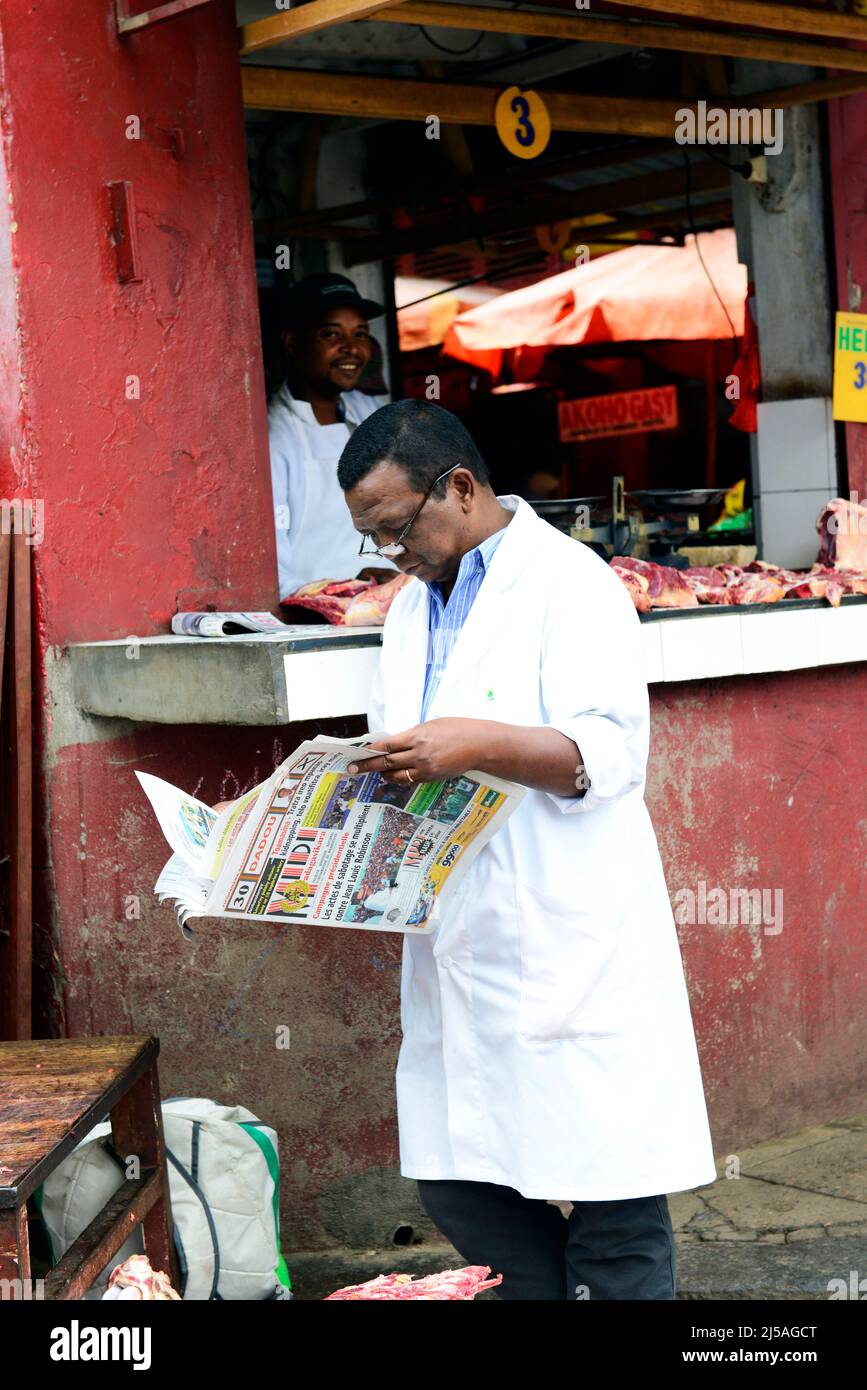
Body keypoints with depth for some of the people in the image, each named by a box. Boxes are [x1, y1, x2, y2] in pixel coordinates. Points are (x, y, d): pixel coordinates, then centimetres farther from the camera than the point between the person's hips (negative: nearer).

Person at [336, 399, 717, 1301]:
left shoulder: (570, 583, -6)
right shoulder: (412, 610, 19)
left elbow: (609, 751, -16)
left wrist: (475, 744, -28)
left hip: (569, 953, -8)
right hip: (457, 954, 8)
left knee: (611, 1203, -1)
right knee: (454, 1184, 8)